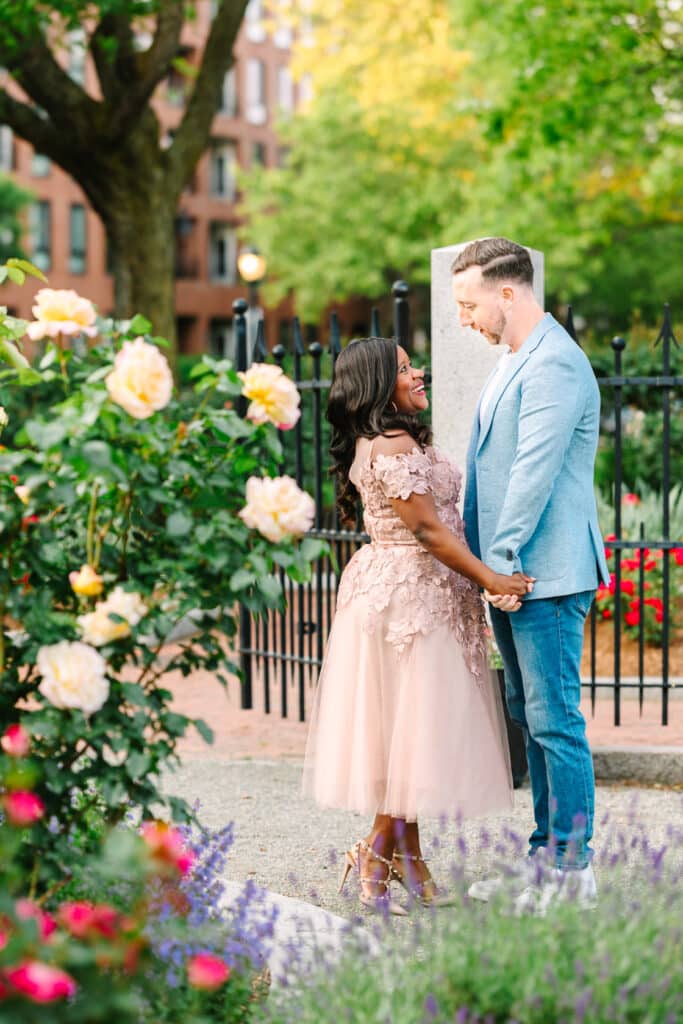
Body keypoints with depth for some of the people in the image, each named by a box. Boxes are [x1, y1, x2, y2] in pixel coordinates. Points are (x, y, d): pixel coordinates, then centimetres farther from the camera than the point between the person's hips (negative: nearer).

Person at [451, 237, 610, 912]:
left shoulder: (555, 364, -16)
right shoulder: (511, 362, 17)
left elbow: (535, 471, -20)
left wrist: (501, 559, -18)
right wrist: (486, 561, 16)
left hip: (546, 575, -10)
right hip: (509, 574, 10)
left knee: (554, 720, -5)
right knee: (529, 717, 14)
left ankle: (573, 869, 2)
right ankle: (546, 856, 23)